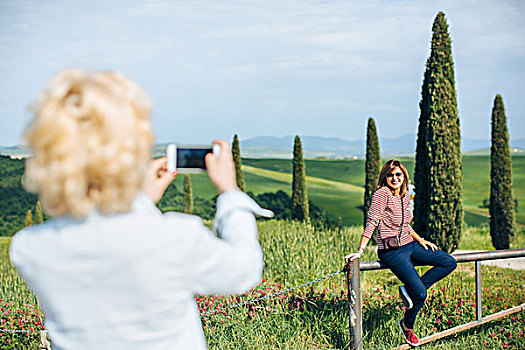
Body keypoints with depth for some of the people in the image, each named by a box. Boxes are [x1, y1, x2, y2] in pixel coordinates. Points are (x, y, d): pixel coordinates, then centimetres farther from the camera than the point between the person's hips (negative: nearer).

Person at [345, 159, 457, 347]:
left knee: (449, 263, 1)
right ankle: (407, 326, 14)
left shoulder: (405, 196, 10)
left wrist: (420, 240, 14)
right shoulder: (382, 194, -14)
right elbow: (371, 223, -18)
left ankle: (410, 289, 4)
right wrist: (360, 250, -23)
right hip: (392, 252, -8)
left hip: (410, 245, 8)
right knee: (420, 294, -15)